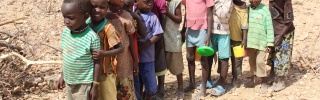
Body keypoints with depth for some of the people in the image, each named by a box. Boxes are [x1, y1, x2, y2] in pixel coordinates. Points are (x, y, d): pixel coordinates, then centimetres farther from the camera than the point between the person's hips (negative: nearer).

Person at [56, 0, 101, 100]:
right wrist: (62, 76, 15)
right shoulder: (65, 31, -3)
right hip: (69, 81, 6)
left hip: (83, 84, -6)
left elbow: (97, 62, -13)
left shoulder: (92, 37, -21)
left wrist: (95, 86, -11)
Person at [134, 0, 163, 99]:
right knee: (134, 84, 10)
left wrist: (144, 45, -13)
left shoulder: (152, 17, -3)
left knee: (151, 86, 9)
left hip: (147, 56, 0)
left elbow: (157, 35, -4)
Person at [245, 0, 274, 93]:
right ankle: (252, 79, 30)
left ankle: (264, 82, 11)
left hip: (261, 42, -4)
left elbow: (269, 27, -7)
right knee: (251, 61, 14)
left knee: (260, 61, -4)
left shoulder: (264, 9, -9)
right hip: (249, 41, 4)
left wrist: (269, 43, -7)